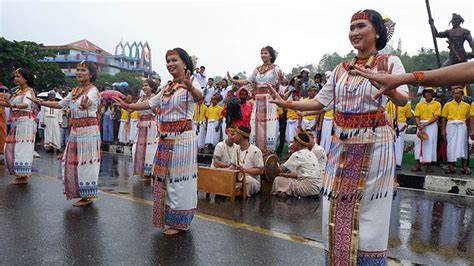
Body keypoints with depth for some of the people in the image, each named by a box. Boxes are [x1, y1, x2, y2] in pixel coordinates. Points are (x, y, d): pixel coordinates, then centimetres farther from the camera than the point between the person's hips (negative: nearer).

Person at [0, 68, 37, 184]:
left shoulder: (29, 91, -7)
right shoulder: (17, 90, 16)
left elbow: (26, 104, -26)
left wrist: (13, 105, -43)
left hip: (25, 123, -8)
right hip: (16, 123, 8)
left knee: (22, 148, -6)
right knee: (12, 148, 9)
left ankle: (24, 176, 1)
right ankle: (19, 174, 19)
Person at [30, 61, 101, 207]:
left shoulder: (93, 90, -11)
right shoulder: (74, 91, 13)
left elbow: (88, 102, -34)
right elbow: (60, 104, 22)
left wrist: (84, 105, -56)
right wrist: (40, 102, 16)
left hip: (89, 131, -8)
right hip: (75, 131, 8)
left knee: (85, 163, -3)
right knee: (73, 162, 13)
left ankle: (88, 196, 10)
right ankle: (80, 192, 27)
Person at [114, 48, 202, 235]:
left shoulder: (191, 85, -8)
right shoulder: (166, 89, 16)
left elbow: (199, 96, -31)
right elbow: (150, 104, 25)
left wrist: (190, 87, -53)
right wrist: (127, 106, 20)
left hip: (183, 139, -8)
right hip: (165, 139, 8)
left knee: (179, 181, -1)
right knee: (165, 180, 14)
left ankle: (179, 222, 13)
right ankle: (170, 218, 30)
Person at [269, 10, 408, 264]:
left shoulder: (390, 62, -3)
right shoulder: (341, 69, 9)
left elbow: (403, 100, -15)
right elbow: (320, 102, 9)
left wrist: (387, 88, -36)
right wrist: (286, 103, 0)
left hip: (374, 145, -4)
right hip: (342, 146, 5)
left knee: (369, 213, 3)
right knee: (337, 210, 10)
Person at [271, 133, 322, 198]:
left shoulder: (298, 154, -11)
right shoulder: (310, 154, 15)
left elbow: (282, 169, -7)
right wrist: (285, 174, 15)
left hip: (309, 188, -9)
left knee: (278, 180, -4)